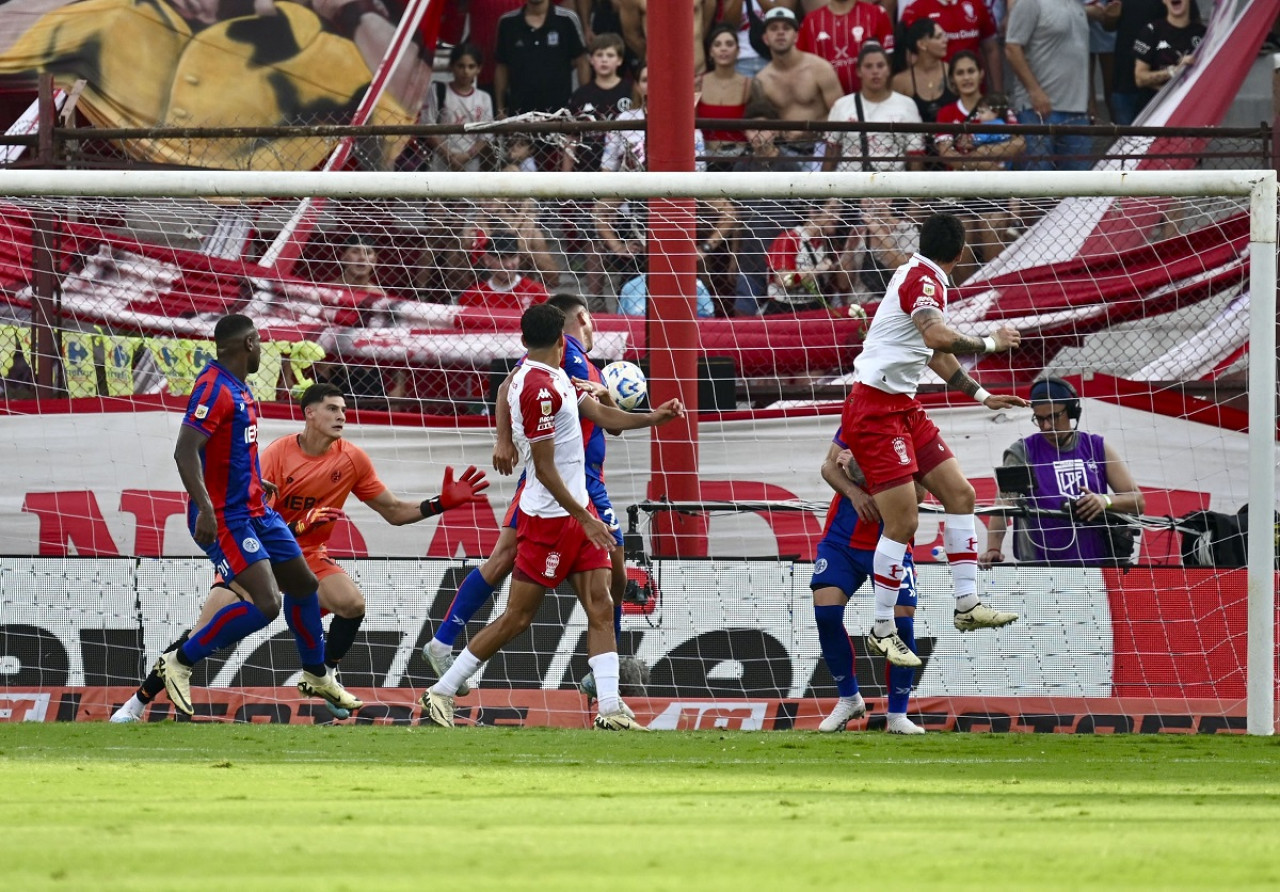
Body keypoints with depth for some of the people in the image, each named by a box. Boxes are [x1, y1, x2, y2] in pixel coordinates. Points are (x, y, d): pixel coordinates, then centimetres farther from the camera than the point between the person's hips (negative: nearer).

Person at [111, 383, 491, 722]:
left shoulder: (352, 459, -7)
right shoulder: (278, 455, -17)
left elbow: (394, 512, 0)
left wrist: (440, 504, -13)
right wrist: (300, 526, -36)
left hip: (309, 555, 3)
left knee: (352, 602, -25)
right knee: (204, 632, -14)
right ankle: (137, 703, -3)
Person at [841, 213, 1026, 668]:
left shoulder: (926, 278, 14)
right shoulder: (922, 278, -17)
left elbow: (935, 353, 29)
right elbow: (939, 338, -36)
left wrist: (981, 395, 29)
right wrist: (991, 343, -20)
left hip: (903, 407, 10)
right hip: (875, 408, -10)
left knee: (960, 493, 7)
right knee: (903, 521, -11)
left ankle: (967, 604, 10)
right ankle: (882, 630, 0)